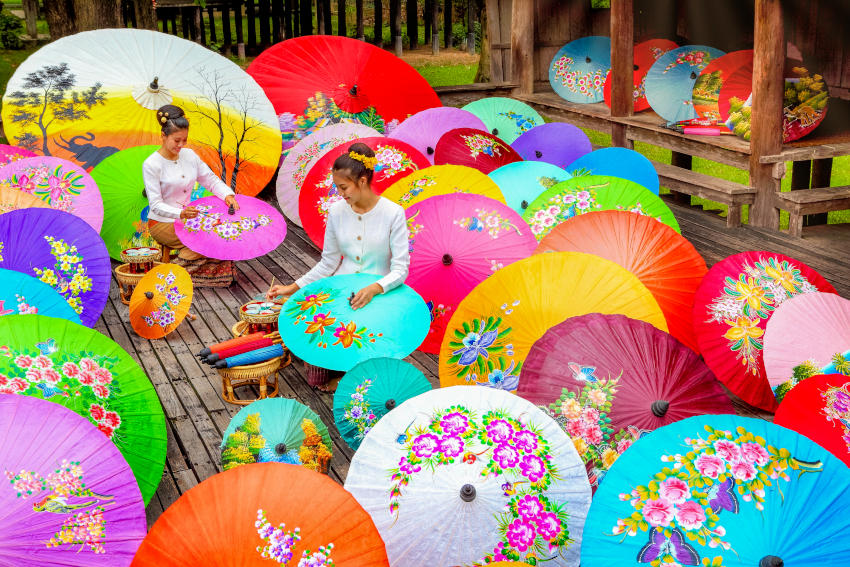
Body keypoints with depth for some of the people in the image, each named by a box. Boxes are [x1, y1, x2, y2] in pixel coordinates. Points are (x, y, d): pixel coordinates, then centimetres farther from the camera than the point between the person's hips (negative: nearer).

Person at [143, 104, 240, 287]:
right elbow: (156, 205, -18)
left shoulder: (189, 155, 5)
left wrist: (227, 194, -12)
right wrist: (181, 213, -37)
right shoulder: (151, 164, -14)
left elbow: (211, 179, 10)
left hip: (187, 218, 7)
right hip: (161, 223, -7)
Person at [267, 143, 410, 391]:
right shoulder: (337, 211, 3)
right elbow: (328, 263, 10)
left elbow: (400, 269, -13)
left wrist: (375, 288, -31)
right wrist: (292, 288, 1)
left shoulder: (393, 213, -9)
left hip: (378, 295, -2)